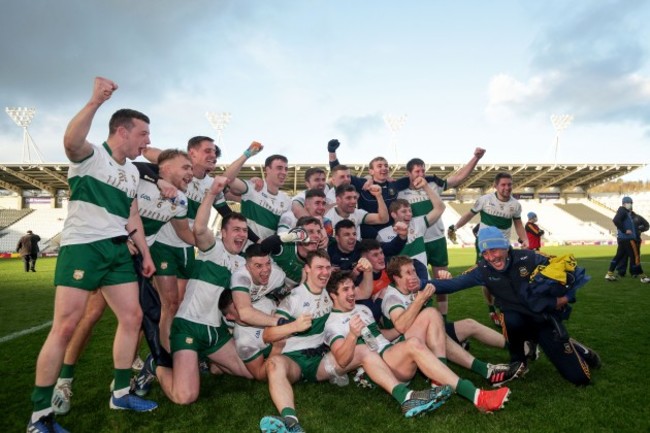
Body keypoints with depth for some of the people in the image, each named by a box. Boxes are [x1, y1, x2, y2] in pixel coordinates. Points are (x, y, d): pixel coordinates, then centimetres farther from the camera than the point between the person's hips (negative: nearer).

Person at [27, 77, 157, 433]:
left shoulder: (132, 171, 16)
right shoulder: (90, 155, -5)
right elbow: (70, 141, -30)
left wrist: (145, 253, 16)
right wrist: (95, 101, -39)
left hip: (118, 250, 7)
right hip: (81, 247, -7)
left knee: (132, 316, 5)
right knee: (65, 325, -8)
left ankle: (120, 393, 19)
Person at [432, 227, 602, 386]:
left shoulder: (528, 258, -19)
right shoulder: (483, 270, -15)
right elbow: (454, 283, -24)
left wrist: (567, 297, -14)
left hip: (546, 318, -1)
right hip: (519, 322, 1)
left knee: (580, 378, -3)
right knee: (511, 319, -38)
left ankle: (570, 347, 33)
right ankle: (518, 361, -6)